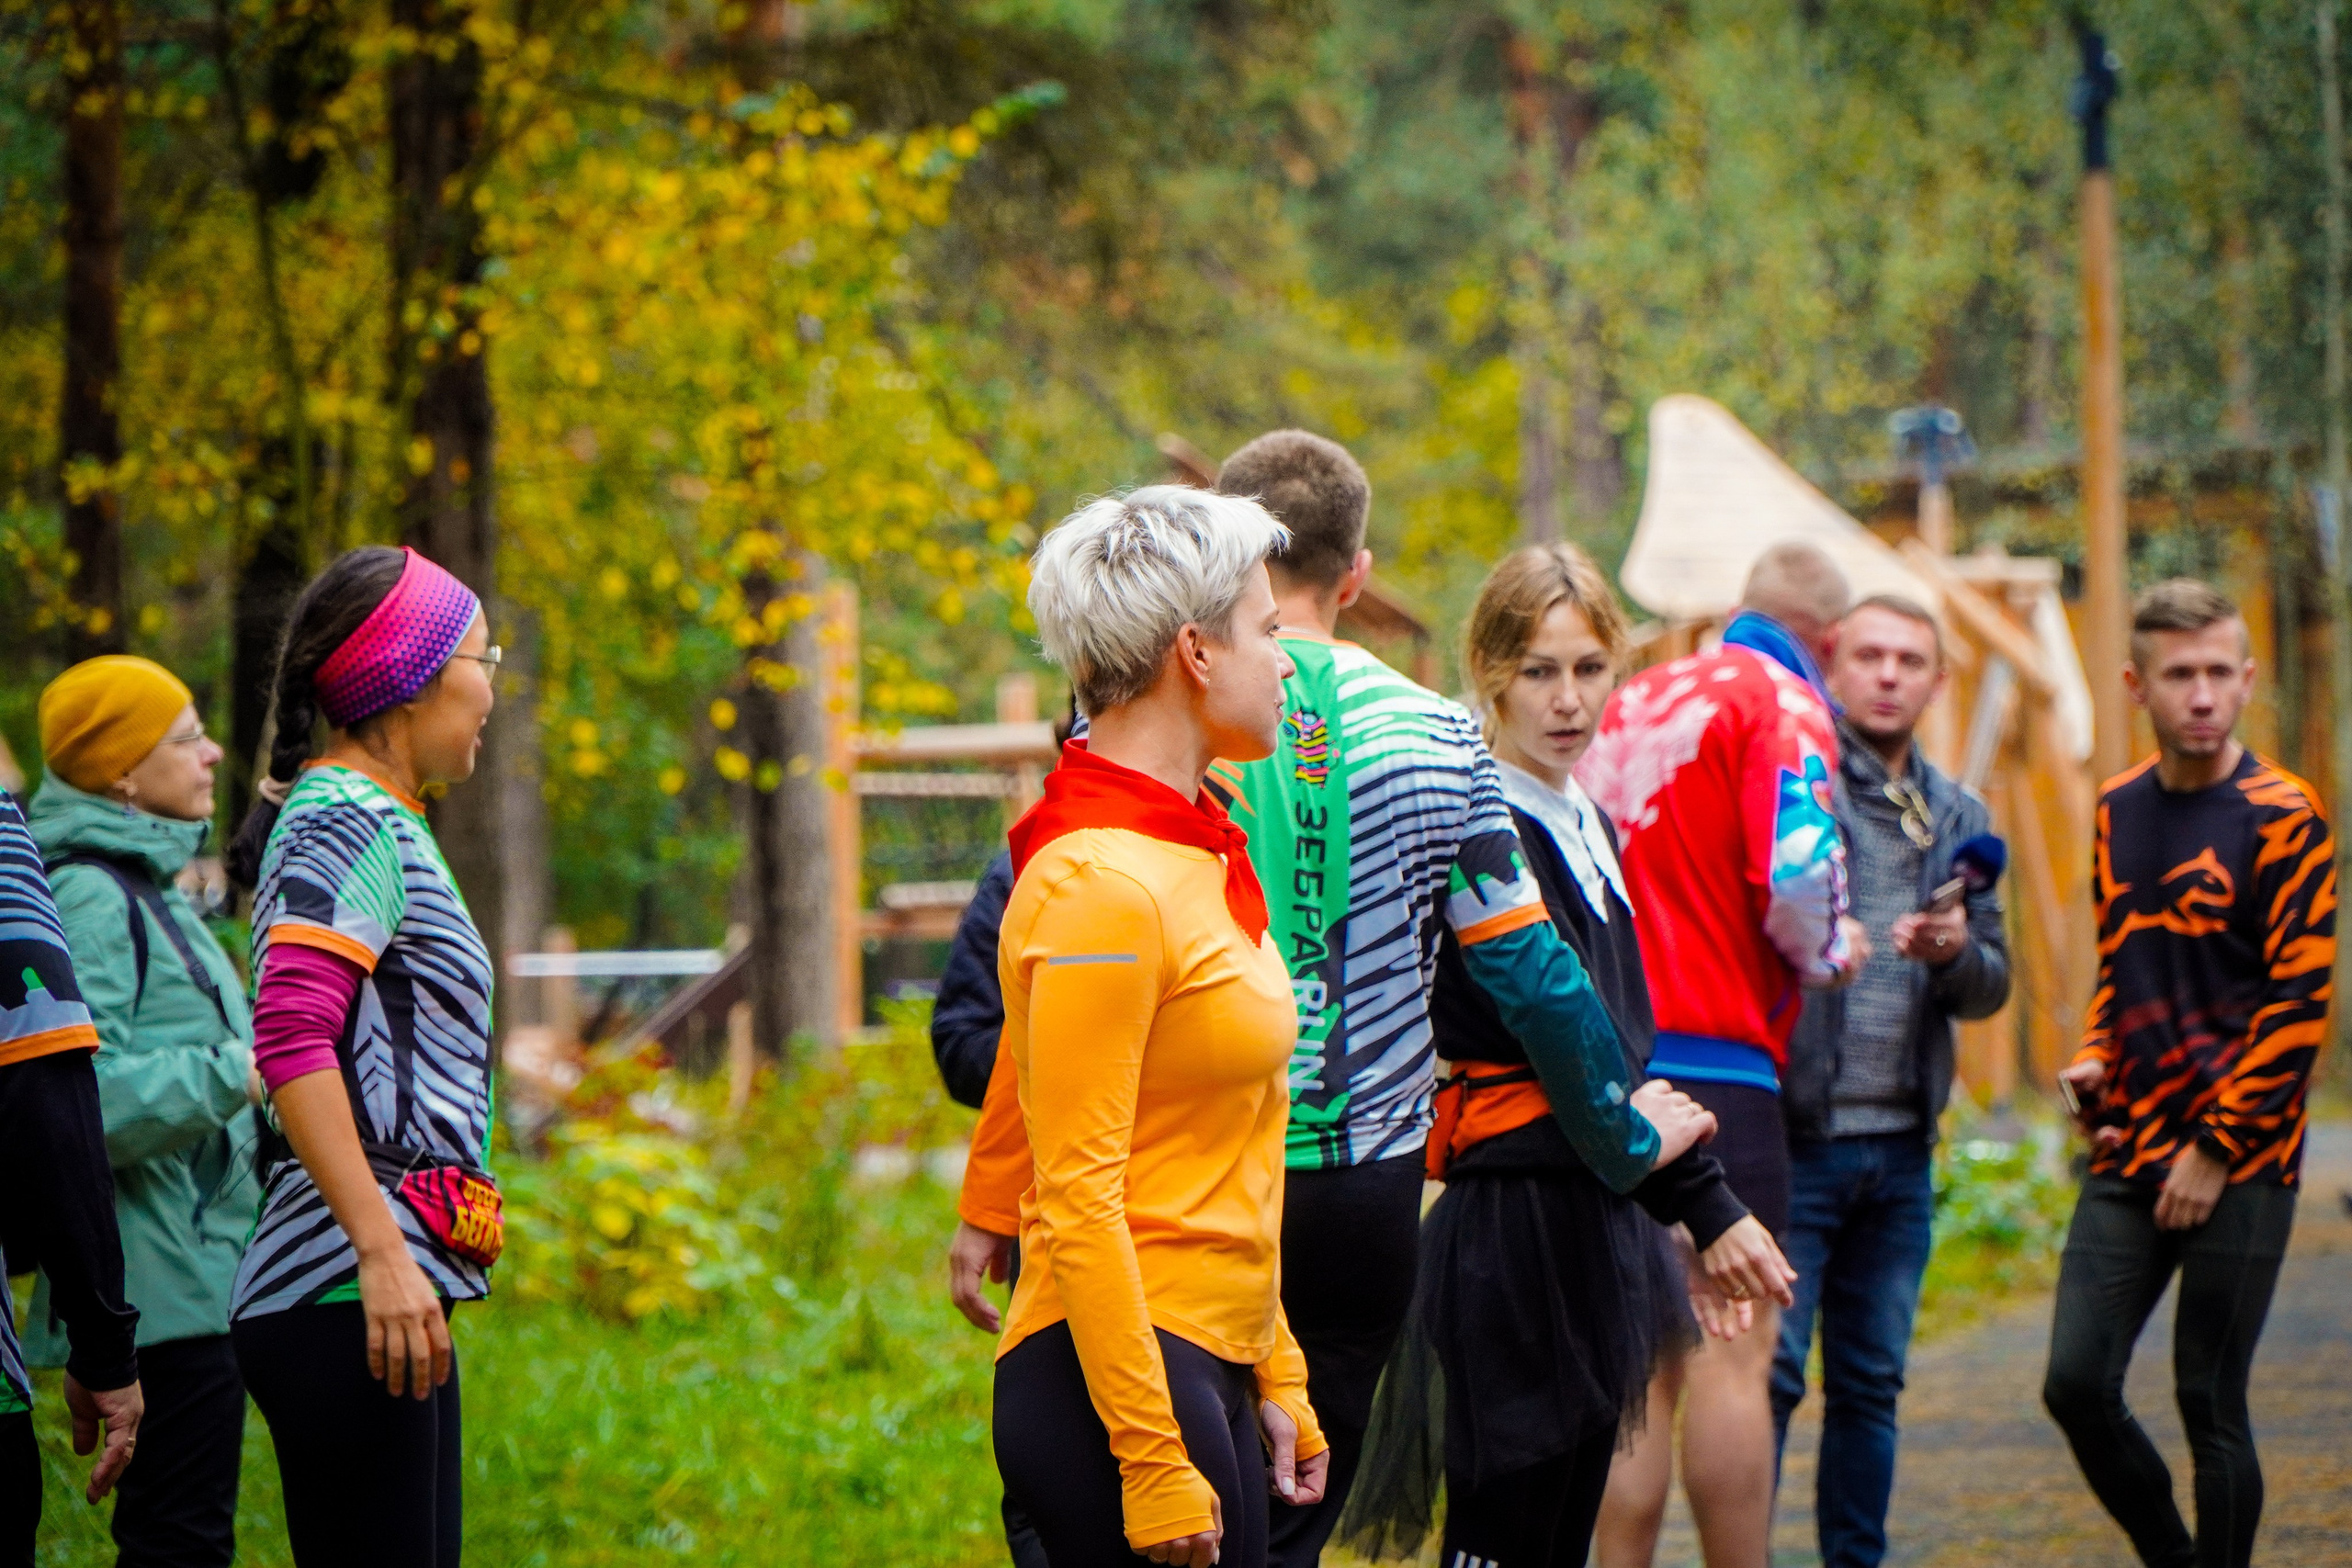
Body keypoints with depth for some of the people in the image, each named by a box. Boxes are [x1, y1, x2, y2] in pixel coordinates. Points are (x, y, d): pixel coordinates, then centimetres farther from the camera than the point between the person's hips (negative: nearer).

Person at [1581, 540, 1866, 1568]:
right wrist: (1829, 952, 2)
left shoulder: (1627, 706, 19)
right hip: (1714, 1065, -7)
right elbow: (1795, 877, -17)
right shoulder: (1782, 708, -5)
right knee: (1732, 1348, -6)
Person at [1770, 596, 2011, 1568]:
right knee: (1766, 1371, -8)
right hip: (1792, 1133, -5)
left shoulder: (1958, 820, 14)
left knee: (1871, 1382, 11)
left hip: (1901, 1146, 5)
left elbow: (1993, 985, 12)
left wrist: (1957, 951, -9)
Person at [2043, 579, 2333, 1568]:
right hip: (2129, 1155, 5)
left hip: (2240, 1165, -5)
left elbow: (2299, 1004, -10)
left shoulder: (2280, 817, -7)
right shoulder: (2119, 811, 11)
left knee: (2210, 1406, -3)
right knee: (2077, 1385, -1)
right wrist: (2093, 1063, 5)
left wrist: (2215, 1150, -12)